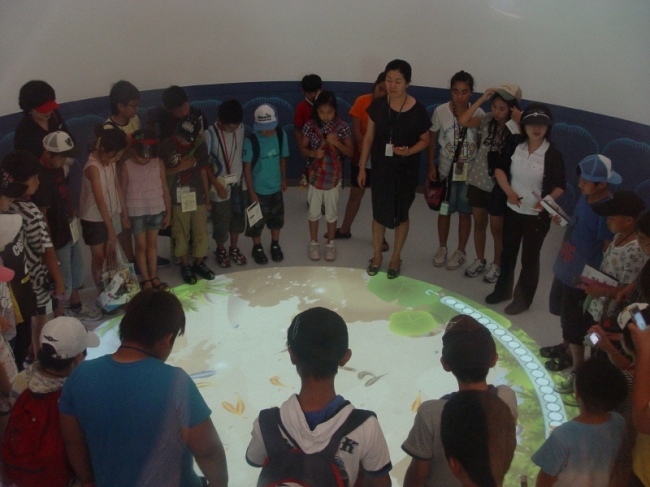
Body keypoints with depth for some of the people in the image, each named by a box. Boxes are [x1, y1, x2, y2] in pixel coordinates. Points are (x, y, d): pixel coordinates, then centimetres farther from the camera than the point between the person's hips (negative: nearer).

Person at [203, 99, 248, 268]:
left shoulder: (241, 128, -8)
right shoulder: (210, 134, -21)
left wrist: (245, 176, 8)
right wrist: (217, 185, -16)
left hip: (239, 182, 4)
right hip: (221, 185, -4)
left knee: (238, 218, 19)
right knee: (221, 221, 10)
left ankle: (234, 249, 39)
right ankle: (221, 250, 35)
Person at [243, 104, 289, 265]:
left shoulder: (281, 135, -12)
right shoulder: (251, 141, -24)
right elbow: (247, 167, -16)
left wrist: (284, 179, 12)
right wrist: (251, 192, -14)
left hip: (276, 187, 4)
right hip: (258, 189, -4)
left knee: (277, 217, 21)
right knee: (257, 220, 14)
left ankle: (275, 245, 44)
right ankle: (257, 248, 37)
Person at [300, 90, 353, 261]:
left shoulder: (342, 127, -9)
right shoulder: (310, 126, -8)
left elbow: (350, 153, -5)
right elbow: (303, 149, -1)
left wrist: (337, 143, -22)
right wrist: (313, 153, -22)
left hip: (334, 177, 0)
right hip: (315, 176, 1)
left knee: (331, 212, 13)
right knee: (314, 212, 14)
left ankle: (330, 243, 30)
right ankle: (314, 243, 31)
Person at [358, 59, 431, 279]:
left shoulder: (418, 110, -13)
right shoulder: (377, 105, -7)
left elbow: (424, 140, -2)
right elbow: (369, 137, 1)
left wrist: (408, 151, -22)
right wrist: (362, 167, 2)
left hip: (407, 171, -2)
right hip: (381, 168, 2)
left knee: (401, 215, 12)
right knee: (379, 213, 13)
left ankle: (396, 258, 31)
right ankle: (377, 256, 32)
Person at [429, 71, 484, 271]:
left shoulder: (478, 114, -11)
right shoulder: (441, 111, -11)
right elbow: (431, 139, 0)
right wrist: (431, 166, -2)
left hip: (470, 172, 0)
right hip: (446, 170, 0)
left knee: (465, 212, 11)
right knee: (444, 210, 14)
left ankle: (460, 251, 28)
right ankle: (442, 248, 34)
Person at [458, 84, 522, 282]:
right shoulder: (487, 120, -5)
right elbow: (462, 121, -16)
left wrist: (519, 121, -24)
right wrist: (482, 99, -16)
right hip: (477, 181, 4)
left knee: (497, 229, 10)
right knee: (479, 223, 18)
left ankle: (496, 265, 29)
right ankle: (480, 260, 36)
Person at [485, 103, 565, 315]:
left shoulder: (553, 154, -15)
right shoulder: (515, 145, -6)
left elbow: (560, 185, -7)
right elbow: (499, 169, 0)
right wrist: (509, 191, -16)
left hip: (538, 216, -4)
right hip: (512, 210, 4)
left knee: (529, 258, 9)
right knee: (507, 252, 19)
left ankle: (523, 299, 26)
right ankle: (503, 290, 40)